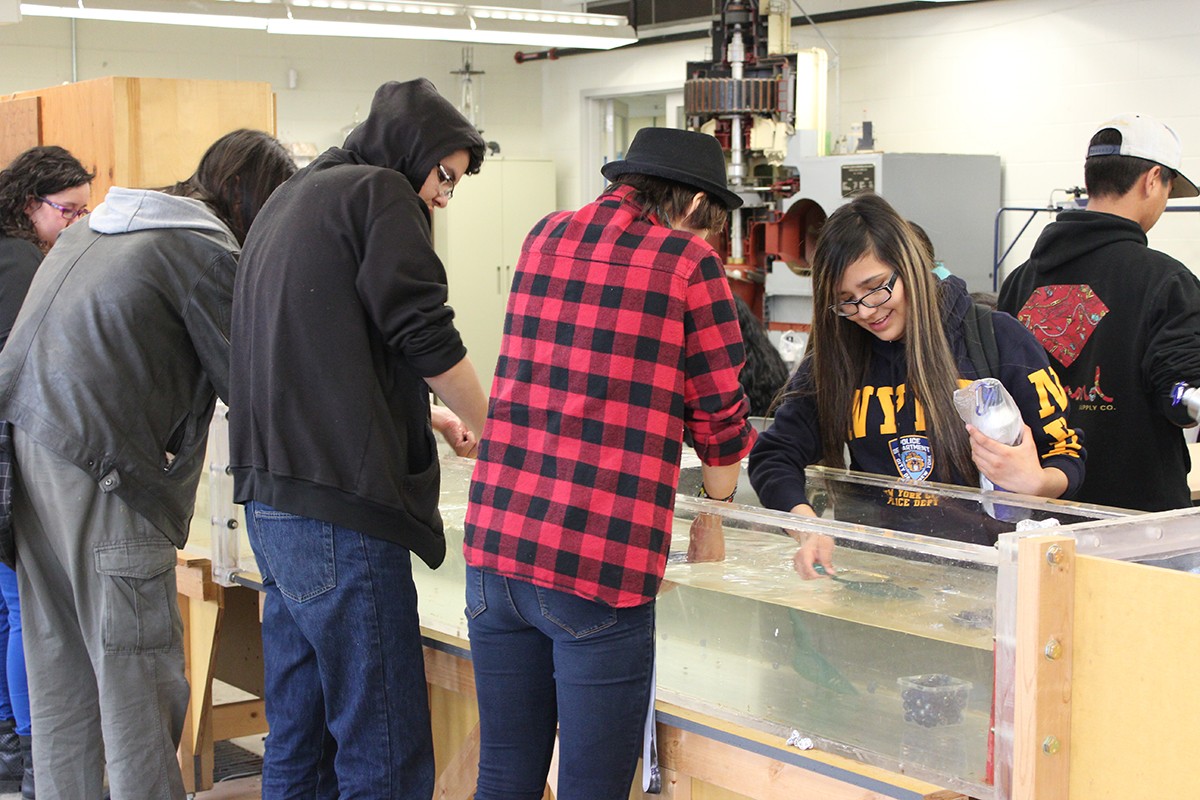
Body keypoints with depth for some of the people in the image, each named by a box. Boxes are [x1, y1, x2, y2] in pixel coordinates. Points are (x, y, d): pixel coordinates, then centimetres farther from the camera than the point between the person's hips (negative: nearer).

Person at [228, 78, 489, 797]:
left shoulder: (288, 203, 23)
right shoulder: (379, 191, -5)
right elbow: (429, 338, -10)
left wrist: (426, 415, 31)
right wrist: (491, 434, 6)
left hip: (271, 503, 10)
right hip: (340, 514, -10)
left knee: (300, 740, 15)